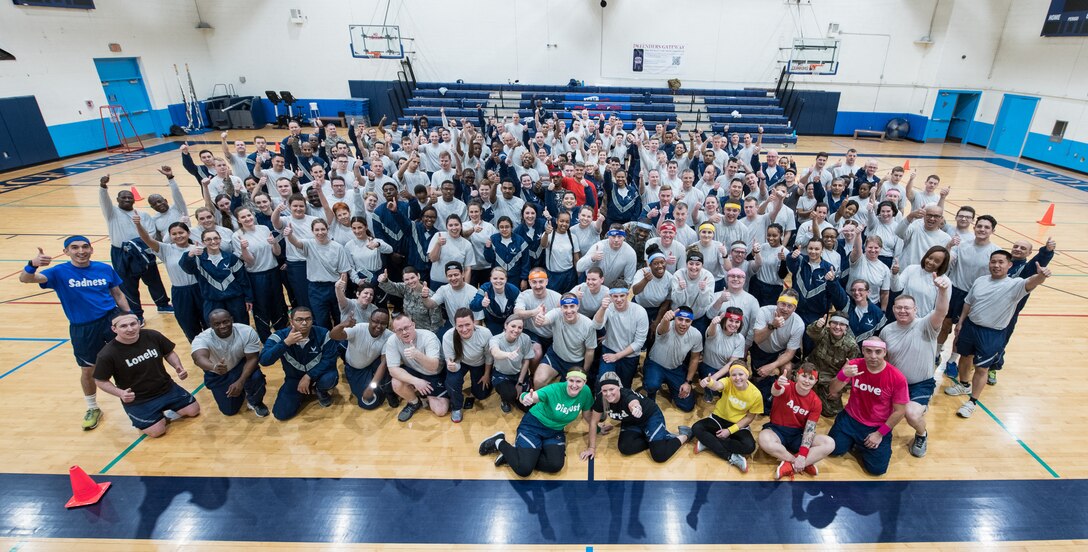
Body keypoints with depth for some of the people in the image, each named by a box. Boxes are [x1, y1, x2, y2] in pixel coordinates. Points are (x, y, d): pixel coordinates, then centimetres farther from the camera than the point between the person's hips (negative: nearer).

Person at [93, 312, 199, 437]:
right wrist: (120, 393, -25)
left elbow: (169, 353, 4)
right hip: (137, 400, -3)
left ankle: (164, 411, 27)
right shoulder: (107, 354, -20)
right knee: (157, 431, -12)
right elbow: (100, 381, -8)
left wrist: (178, 367, -14)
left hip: (167, 388, 4)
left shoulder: (153, 336, -13)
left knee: (193, 410, 3)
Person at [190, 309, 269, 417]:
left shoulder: (247, 332, -28)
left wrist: (240, 382, -37)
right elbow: (199, 358, -49)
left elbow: (252, 359, -23)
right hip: (217, 376, 1)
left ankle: (255, 402, 0)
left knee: (256, 377, -33)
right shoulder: (202, 339, -29)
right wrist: (214, 367, -72)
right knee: (229, 411, 2)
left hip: (241, 366, -1)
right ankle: (241, 391, 35)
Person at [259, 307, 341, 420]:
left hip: (317, 373, -1)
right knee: (281, 414, -12)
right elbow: (264, 361, -29)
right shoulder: (279, 336, -18)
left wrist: (308, 376, -26)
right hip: (294, 378, 1)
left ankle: (320, 391, 4)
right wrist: (286, 342, -41)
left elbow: (330, 359, -18)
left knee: (329, 379, -35)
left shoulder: (323, 334, -19)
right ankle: (301, 393, 20)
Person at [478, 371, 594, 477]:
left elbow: (586, 415, 4)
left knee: (555, 466, -19)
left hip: (554, 431, 5)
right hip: (533, 426, -5)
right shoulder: (555, 389, -27)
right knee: (524, 469, -16)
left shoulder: (586, 392, -14)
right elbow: (532, 397, -41)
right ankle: (499, 443, 12)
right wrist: (525, 398, -64)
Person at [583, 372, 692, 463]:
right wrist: (592, 447, -13)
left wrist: (636, 408, -90)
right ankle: (652, 439, 4)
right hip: (631, 422, 5)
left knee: (659, 455, -18)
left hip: (651, 417, -5)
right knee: (625, 448, -20)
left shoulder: (627, 395, -40)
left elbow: (634, 403, -66)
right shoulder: (601, 398, -25)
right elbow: (593, 422, -13)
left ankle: (685, 435, 7)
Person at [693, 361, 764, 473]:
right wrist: (709, 382, -72)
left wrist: (730, 430, -17)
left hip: (738, 425, 0)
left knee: (749, 446, -29)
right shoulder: (728, 382, -20)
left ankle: (708, 442, -18)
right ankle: (732, 457, -21)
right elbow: (717, 385, -46)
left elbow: (749, 418, -7)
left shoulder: (756, 394, -17)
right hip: (719, 418, 1)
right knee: (696, 428, -24)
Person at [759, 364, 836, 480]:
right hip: (777, 430, -3)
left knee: (830, 444, -20)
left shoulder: (815, 402, -5)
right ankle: (805, 464, -21)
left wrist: (802, 455, -23)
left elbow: (810, 429, -10)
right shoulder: (787, 387, -13)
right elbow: (775, 392, -39)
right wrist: (778, 386, -67)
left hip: (798, 435, 3)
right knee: (764, 439, -36)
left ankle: (789, 465, -24)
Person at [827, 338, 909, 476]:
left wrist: (880, 433, -10)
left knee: (877, 468, -11)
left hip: (878, 427, -2)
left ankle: (861, 447, 20)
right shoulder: (854, 365, -12)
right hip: (850, 419, 2)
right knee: (833, 449, -7)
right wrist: (843, 375, -33)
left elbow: (900, 411, -10)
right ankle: (854, 441, 23)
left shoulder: (897, 378, -18)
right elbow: (833, 391, -12)